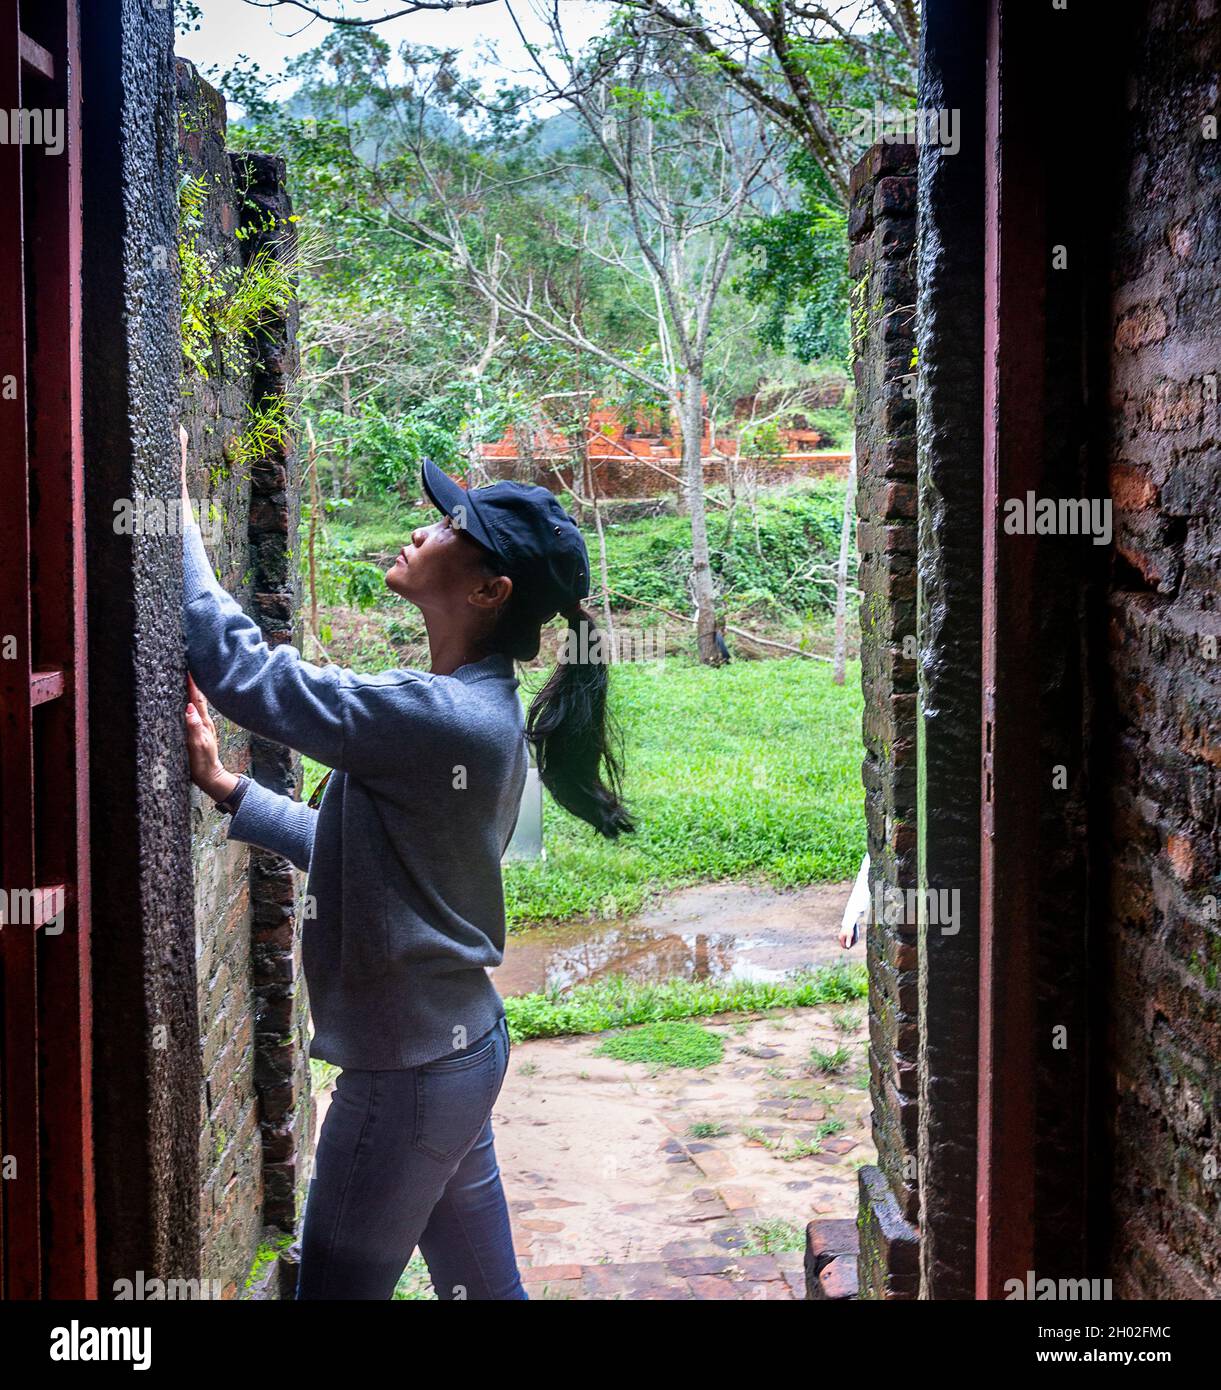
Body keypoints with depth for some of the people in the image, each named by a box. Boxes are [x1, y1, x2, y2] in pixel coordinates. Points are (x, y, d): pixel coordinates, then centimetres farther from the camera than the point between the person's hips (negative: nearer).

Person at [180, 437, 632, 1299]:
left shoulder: (439, 717, -25)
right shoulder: (480, 712, 5)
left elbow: (235, 664, -26)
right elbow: (351, 847, 13)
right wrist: (226, 789, 7)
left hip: (408, 1073, -9)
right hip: (460, 1044, 9)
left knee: (337, 1286, 9)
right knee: (484, 1287, 21)